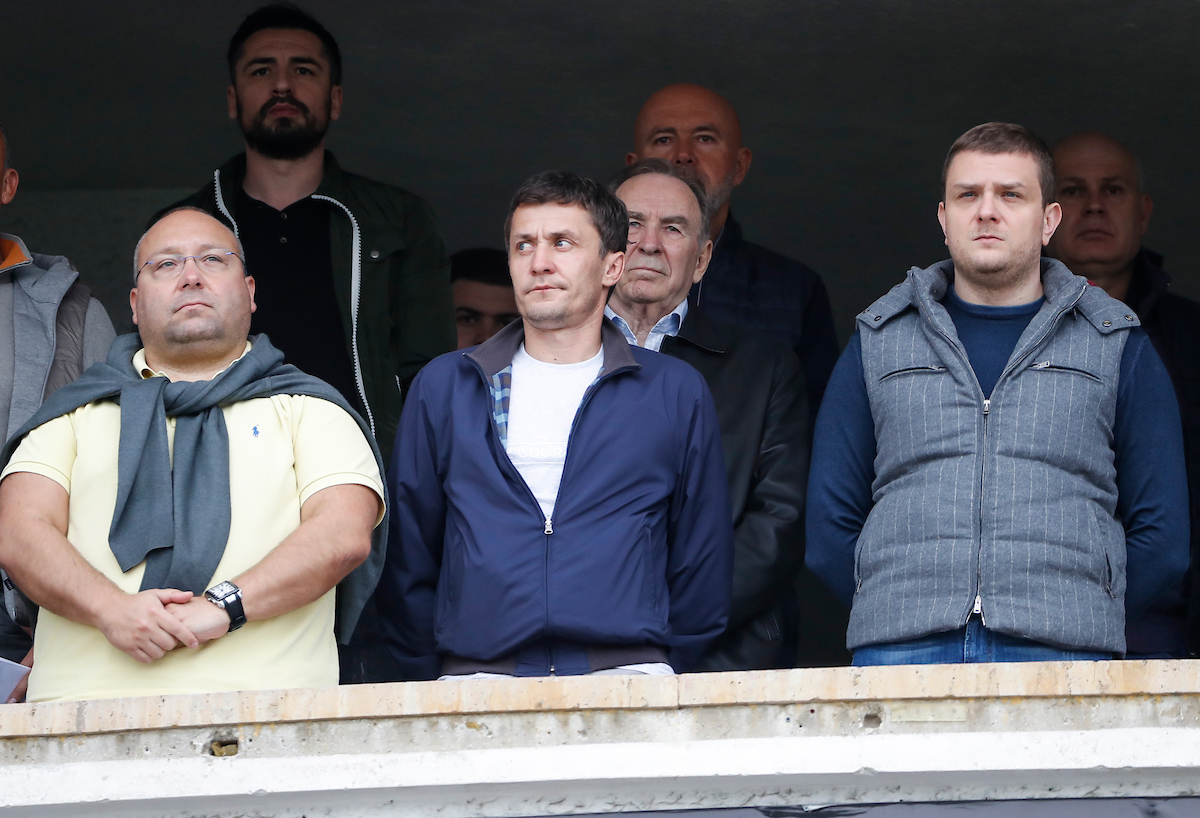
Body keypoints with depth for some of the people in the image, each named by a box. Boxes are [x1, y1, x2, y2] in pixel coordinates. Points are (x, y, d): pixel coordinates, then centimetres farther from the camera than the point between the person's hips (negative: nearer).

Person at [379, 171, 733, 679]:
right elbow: (408, 556, 17)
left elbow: (701, 558, 14)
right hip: (477, 672, 1)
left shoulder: (676, 393, 13)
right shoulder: (443, 387, 16)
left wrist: (657, 673, 6)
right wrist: (435, 679, 9)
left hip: (625, 676, 0)